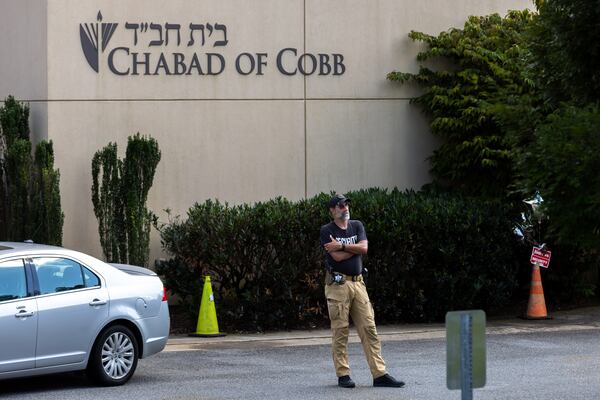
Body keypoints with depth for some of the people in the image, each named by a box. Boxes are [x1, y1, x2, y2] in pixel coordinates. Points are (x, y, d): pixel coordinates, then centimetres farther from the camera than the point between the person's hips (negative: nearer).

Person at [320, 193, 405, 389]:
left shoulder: (357, 226, 13)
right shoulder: (327, 231, -1)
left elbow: (364, 248, -3)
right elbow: (337, 256, -14)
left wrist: (342, 246, -9)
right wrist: (354, 247, -2)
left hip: (358, 283, 5)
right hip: (338, 284, -5)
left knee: (369, 329, 0)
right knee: (340, 331, -2)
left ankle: (379, 374, -1)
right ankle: (343, 375, 4)